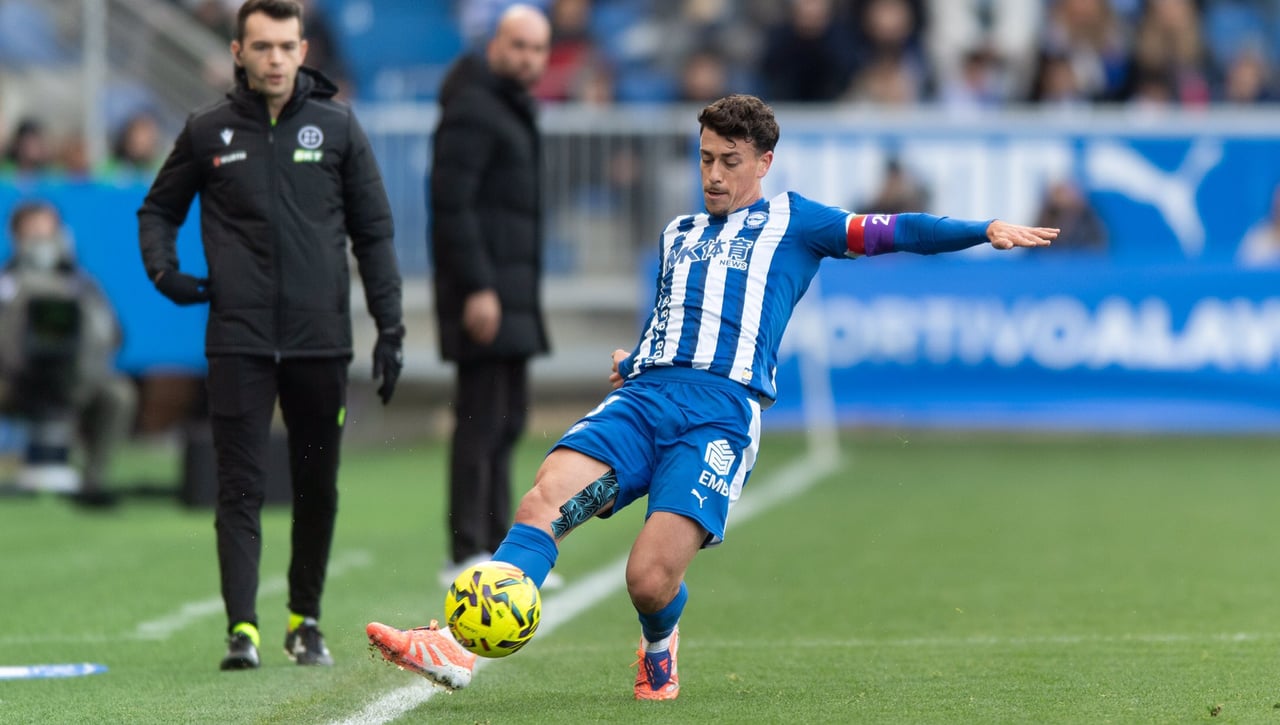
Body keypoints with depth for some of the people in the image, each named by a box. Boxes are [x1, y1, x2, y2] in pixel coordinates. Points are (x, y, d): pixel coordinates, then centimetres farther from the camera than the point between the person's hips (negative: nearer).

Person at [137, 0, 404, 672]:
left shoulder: (337, 127, 4)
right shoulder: (207, 132, 4)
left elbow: (373, 232, 8)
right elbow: (158, 209, 18)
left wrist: (389, 327, 3)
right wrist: (164, 272, -1)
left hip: (321, 339, 1)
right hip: (239, 339, -1)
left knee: (318, 486, 9)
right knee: (240, 487, -7)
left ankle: (305, 621, 23)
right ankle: (242, 628, -10)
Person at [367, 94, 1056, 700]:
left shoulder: (791, 221, 16)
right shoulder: (677, 235, 30)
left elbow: (886, 232, 7)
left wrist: (985, 229, -4)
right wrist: (629, 365, 15)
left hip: (722, 412, -4)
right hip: (643, 396, 4)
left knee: (651, 579, -21)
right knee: (543, 501, -24)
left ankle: (659, 646, 15)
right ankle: (462, 646, -34)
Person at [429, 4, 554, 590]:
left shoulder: (512, 109, 20)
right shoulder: (473, 110, -11)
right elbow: (452, 202, -19)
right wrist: (477, 288, -24)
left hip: (511, 287, 10)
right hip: (484, 291, -10)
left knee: (506, 421, 11)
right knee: (483, 420, -11)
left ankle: (495, 549, 16)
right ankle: (467, 554, -11)